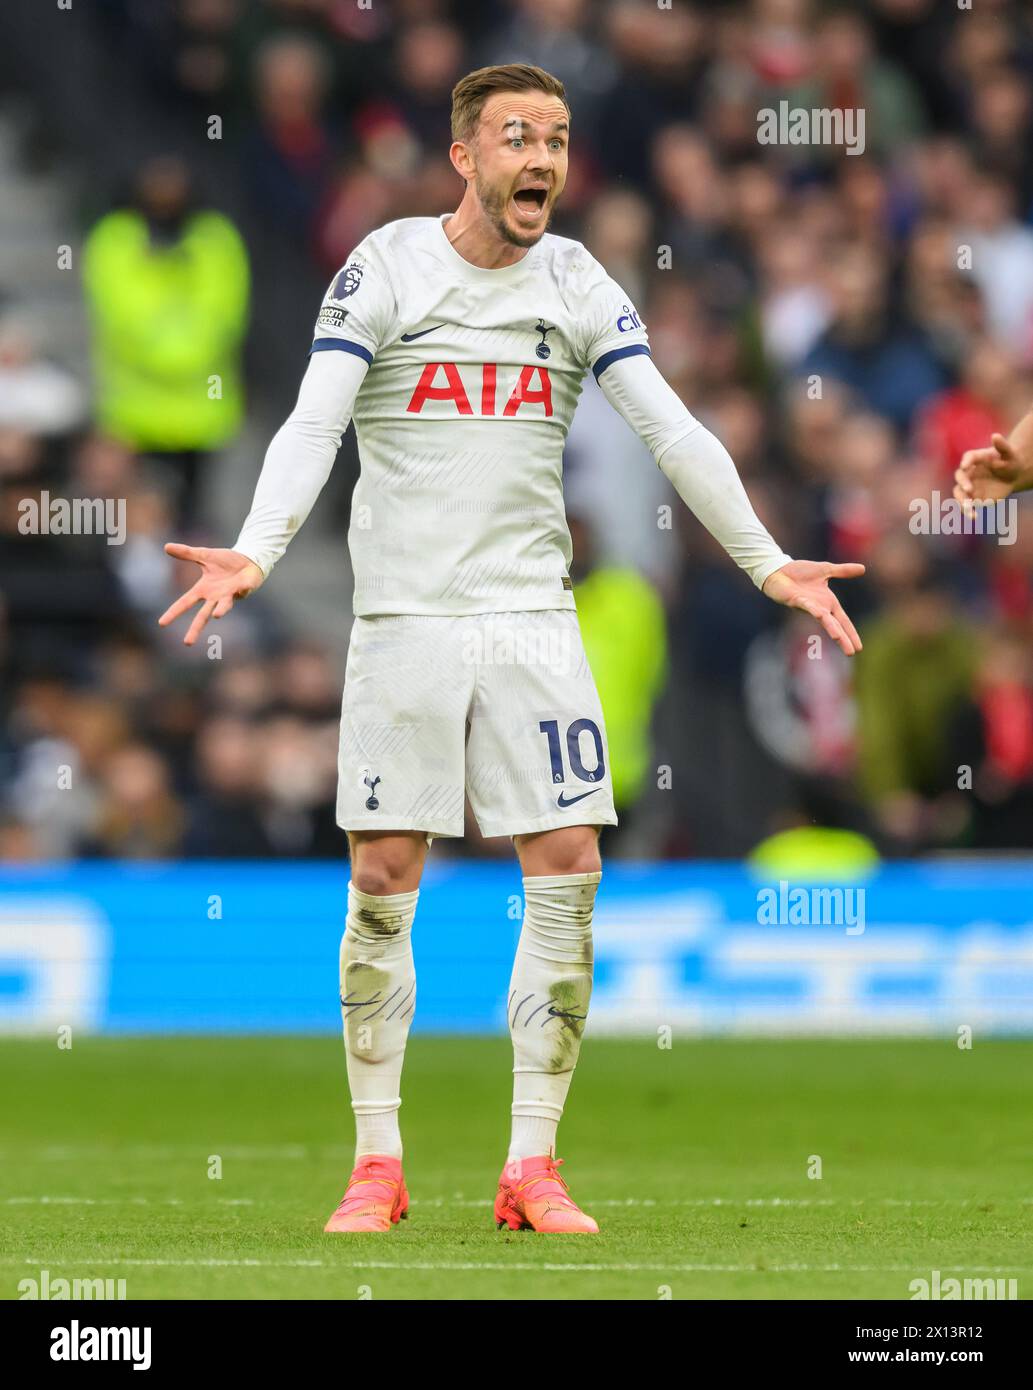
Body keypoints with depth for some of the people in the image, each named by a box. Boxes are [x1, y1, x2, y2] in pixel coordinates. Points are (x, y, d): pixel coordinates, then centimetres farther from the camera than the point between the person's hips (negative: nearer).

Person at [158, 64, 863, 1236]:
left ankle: (532, 1170, 3)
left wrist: (767, 563, -4)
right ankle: (377, 1163, 8)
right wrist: (254, 554, -25)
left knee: (568, 872, -4)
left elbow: (671, 431, 3)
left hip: (533, 614, 3)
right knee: (383, 878, -2)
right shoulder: (384, 268, -3)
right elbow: (314, 424, -10)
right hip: (404, 613, -3)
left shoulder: (579, 287, 5)